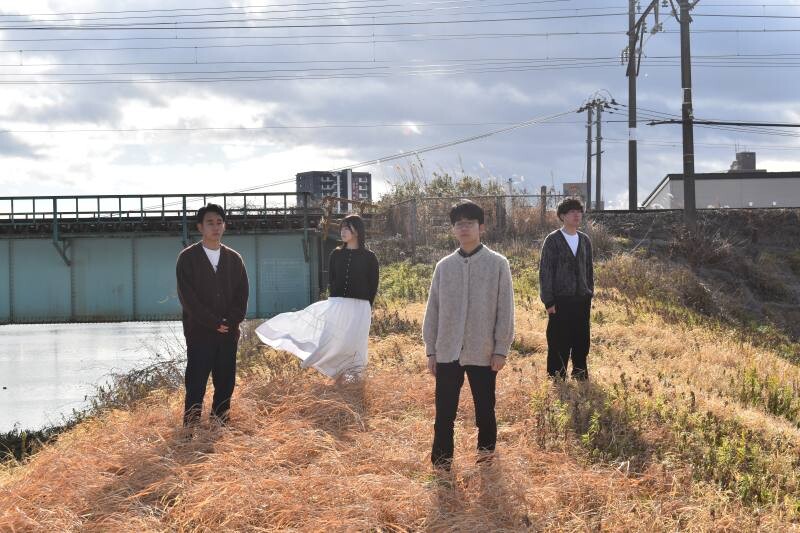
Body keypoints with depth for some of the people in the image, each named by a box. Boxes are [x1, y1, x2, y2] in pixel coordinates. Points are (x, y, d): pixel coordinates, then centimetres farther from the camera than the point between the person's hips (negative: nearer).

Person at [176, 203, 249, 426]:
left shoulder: (234, 258, 12)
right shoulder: (188, 257, 0)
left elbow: (242, 294, 9)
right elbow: (187, 296, -7)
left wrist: (231, 322, -7)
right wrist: (214, 323, -12)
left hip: (229, 334, 4)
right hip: (199, 333, -4)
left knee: (226, 385, 6)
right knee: (196, 386, -6)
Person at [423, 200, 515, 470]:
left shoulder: (497, 264, -3)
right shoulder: (444, 266, 6)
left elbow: (505, 309, -4)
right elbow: (433, 310, 9)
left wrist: (501, 349, -7)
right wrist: (431, 349, 6)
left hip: (483, 353, -2)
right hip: (448, 353, 2)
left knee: (485, 407, 11)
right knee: (444, 410, 3)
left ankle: (486, 452, 29)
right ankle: (441, 460, 11)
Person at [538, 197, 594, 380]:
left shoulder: (585, 240, 10)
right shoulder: (553, 240, -6)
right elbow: (545, 272, -7)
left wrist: (590, 294, 10)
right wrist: (548, 302, -11)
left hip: (582, 301, 5)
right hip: (560, 301, -5)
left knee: (582, 344, 10)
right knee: (559, 345, -2)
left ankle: (581, 376, 22)